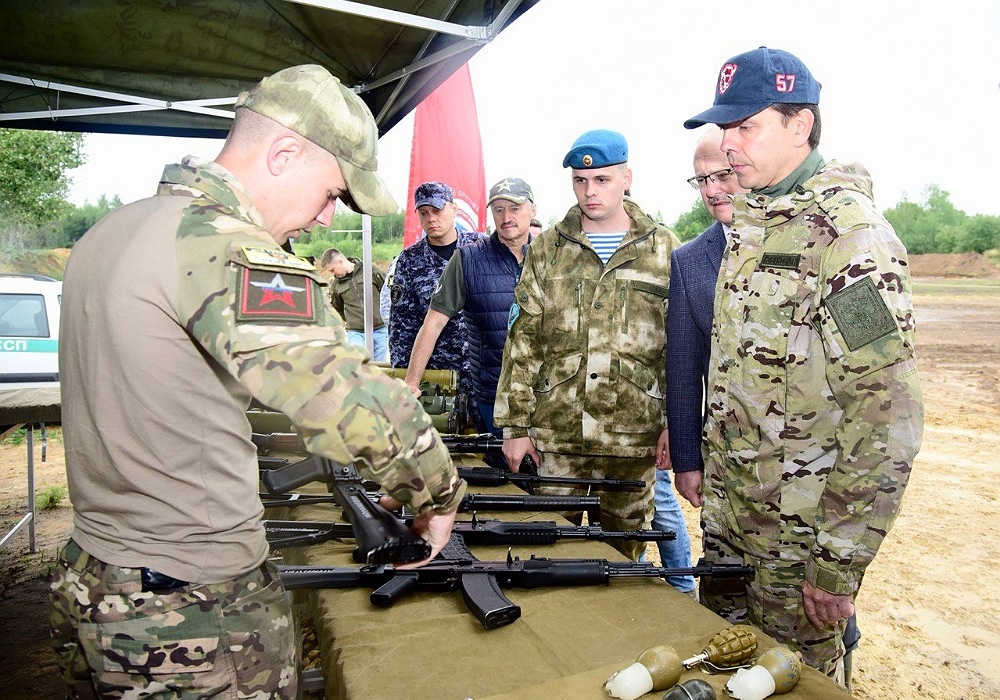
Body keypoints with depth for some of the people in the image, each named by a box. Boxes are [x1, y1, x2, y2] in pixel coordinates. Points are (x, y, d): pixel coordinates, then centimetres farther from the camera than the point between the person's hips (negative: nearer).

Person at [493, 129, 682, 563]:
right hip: (557, 432, 1)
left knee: (623, 553, 13)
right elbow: (522, 344, 4)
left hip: (633, 436, 0)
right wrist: (514, 424, 0)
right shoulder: (545, 251, 6)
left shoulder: (664, 251, 4)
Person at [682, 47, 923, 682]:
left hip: (799, 533, -7)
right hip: (728, 511, 7)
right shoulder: (752, 224, 7)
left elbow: (889, 418, -22)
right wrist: (708, 469, 14)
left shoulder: (848, 232, -19)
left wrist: (839, 566, -19)